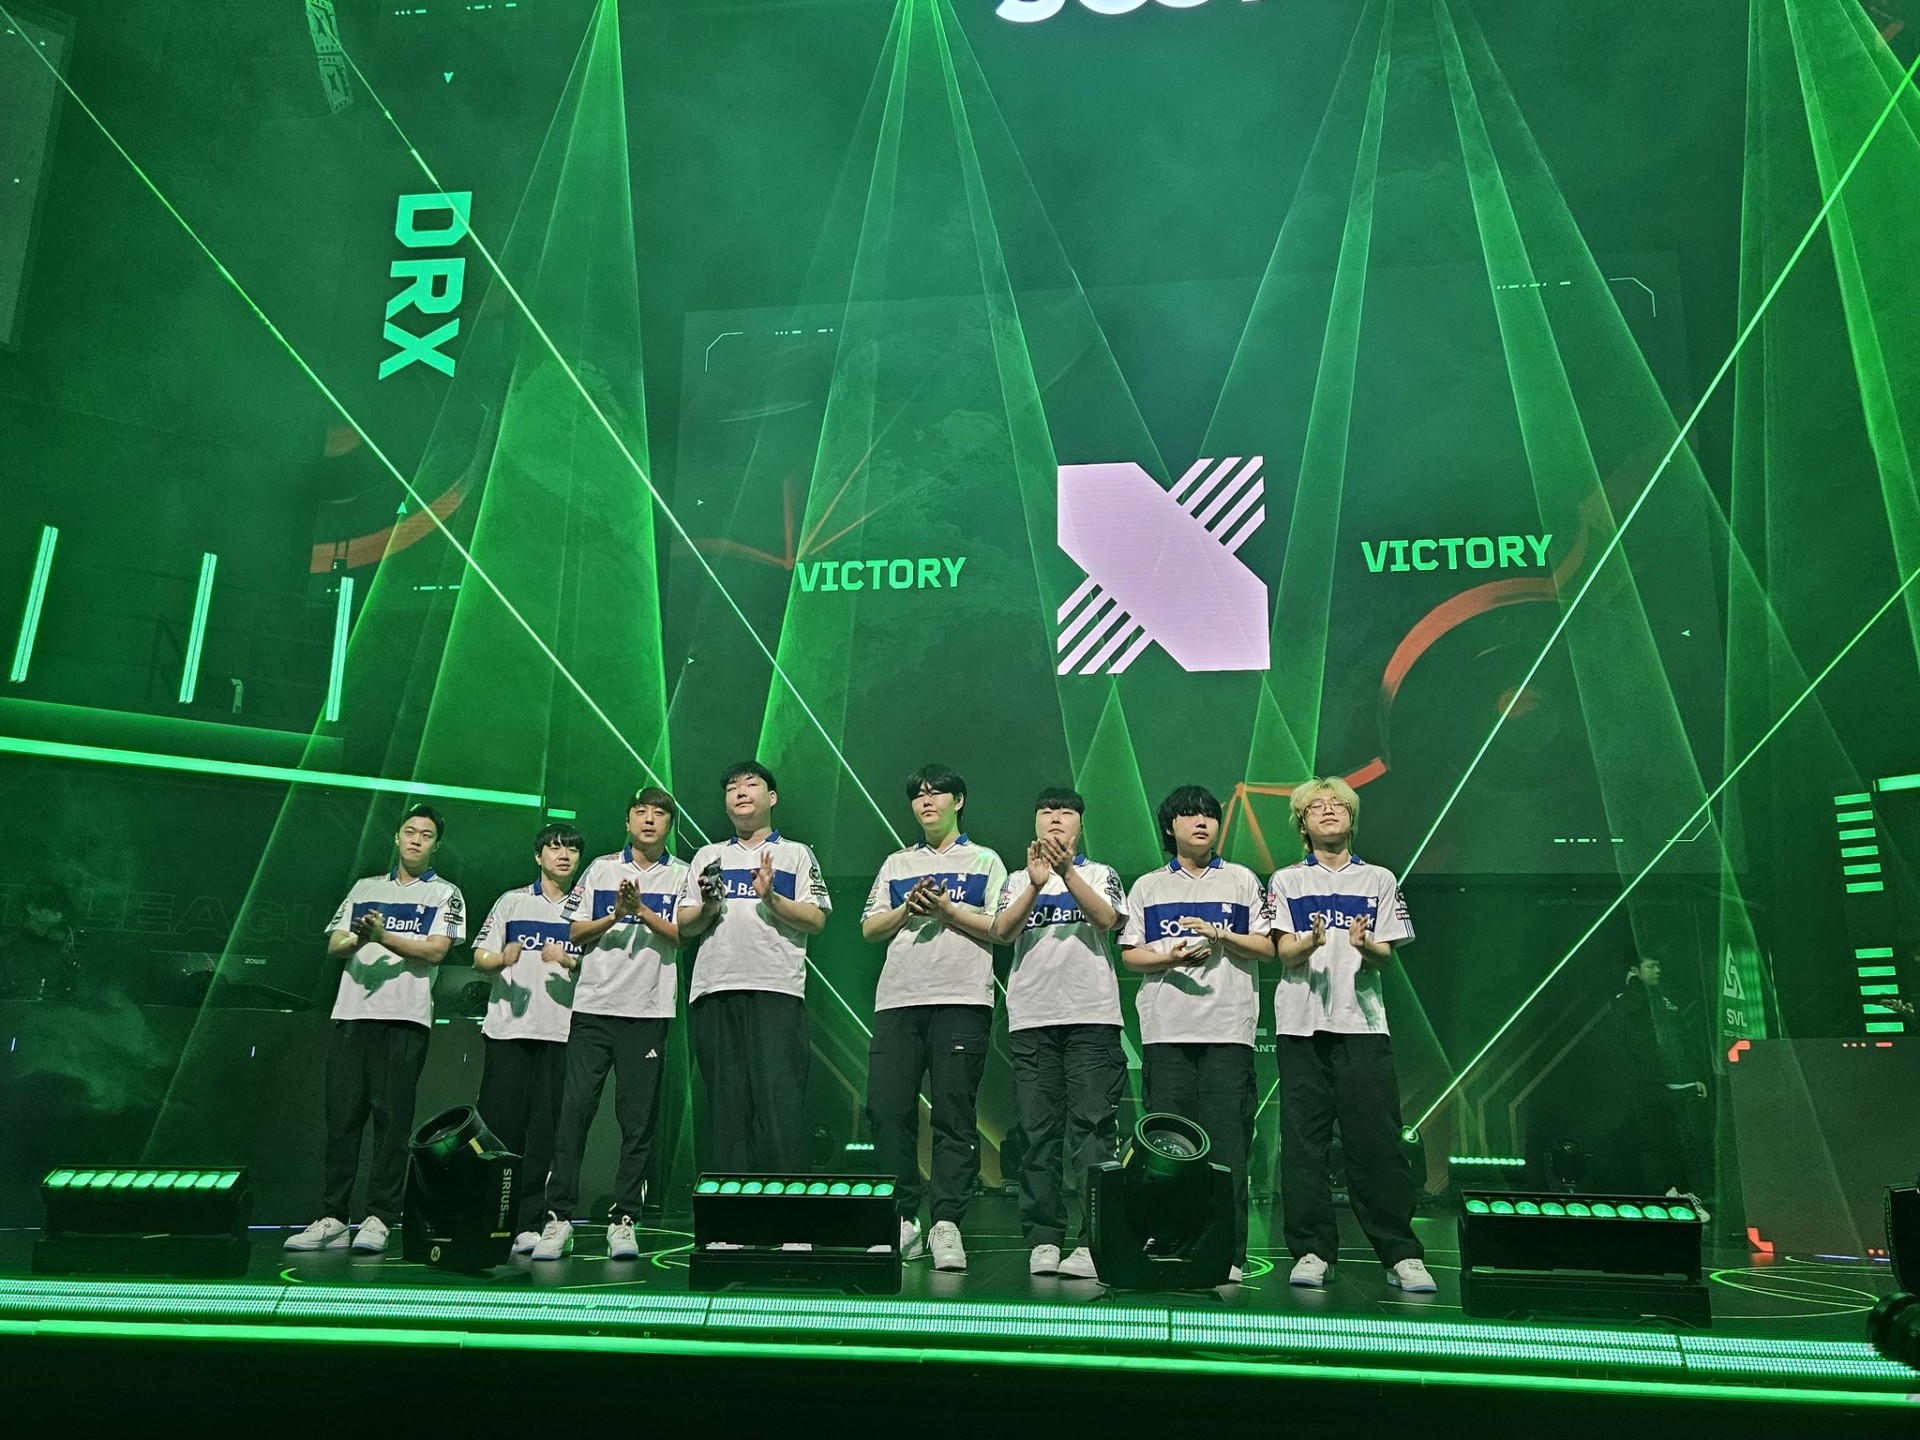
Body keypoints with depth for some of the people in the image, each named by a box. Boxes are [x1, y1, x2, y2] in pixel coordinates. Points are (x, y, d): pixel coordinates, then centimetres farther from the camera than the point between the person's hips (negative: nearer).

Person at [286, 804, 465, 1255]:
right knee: (341, 1116, 1)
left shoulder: (444, 893, 10)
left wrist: (384, 936, -16)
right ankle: (331, 1220, 6)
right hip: (350, 1013, 4)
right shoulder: (365, 888, 23)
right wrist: (356, 939, -8)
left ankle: (379, 1219, -2)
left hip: (405, 1018, -4)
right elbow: (334, 945, 15)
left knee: (392, 1119, -5)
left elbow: (436, 950, -4)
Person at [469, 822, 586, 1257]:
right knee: (499, 1123, -2)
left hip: (563, 1033, 0)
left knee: (546, 1131, -1)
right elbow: (479, 958, 10)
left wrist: (569, 961, -10)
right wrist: (503, 959, -11)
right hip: (508, 1029, 0)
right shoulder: (512, 902, 14)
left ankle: (530, 1224, 3)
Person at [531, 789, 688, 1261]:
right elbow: (575, 933, 10)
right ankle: (558, 1216, 3)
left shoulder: (681, 875, 8)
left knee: (638, 1120, 0)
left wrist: (642, 910, -13)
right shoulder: (601, 868, 13)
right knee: (574, 1110, -4)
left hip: (648, 1010, -1)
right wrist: (615, 915, -6)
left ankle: (624, 1220, 8)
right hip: (593, 1005, 1)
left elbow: (683, 934, -2)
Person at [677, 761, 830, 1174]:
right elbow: (684, 925, 17)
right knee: (725, 1103, 3)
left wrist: (771, 898, -11)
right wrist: (707, 909, -3)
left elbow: (815, 920, 3)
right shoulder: (708, 856, 23)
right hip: (715, 988, 3)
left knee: (780, 1100, -11)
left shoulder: (796, 854, 14)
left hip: (776, 989, -3)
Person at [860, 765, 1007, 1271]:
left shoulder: (984, 861, 13)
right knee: (887, 1109, -4)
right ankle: (902, 1219, 6)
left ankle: (946, 1223, -3)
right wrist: (908, 910, -1)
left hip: (962, 1000, -3)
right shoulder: (896, 864, 23)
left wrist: (947, 909, -6)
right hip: (897, 1000, 4)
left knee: (954, 1113, -6)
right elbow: (870, 929, 15)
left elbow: (1003, 928, 2)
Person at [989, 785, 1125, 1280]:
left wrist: (1066, 872, -19)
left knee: (1092, 1128, -7)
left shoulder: (1101, 874, 15)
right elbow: (1002, 932, 1)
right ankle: (1043, 1240, 6)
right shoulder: (1018, 880, 18)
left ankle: (1092, 1242, -7)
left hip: (1092, 1016, -2)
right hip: (1031, 1017, 2)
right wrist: (1036, 883, -14)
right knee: (1038, 1131, 1)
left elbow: (1106, 919, -6)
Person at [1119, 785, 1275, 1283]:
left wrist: (1219, 934, -7)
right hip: (1166, 1030, 1)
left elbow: (1268, 947, 9)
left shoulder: (1242, 880, 14)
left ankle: (1228, 1253, -1)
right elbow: (1129, 955, 11)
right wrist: (1169, 959, -8)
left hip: (1228, 1029, -1)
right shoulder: (1148, 886, 17)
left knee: (1226, 1143, -5)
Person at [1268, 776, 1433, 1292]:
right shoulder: (1286, 881, 15)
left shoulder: (1379, 880, 16)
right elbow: (1284, 953, 4)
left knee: (1377, 1140, -5)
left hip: (1362, 1022, 0)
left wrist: (1364, 944, -15)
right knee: (1304, 1139, -1)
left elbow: (1385, 957, 8)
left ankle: (1401, 1254, 1)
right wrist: (1312, 941, -19)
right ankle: (1312, 1251, 5)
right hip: (1301, 1022, 0)